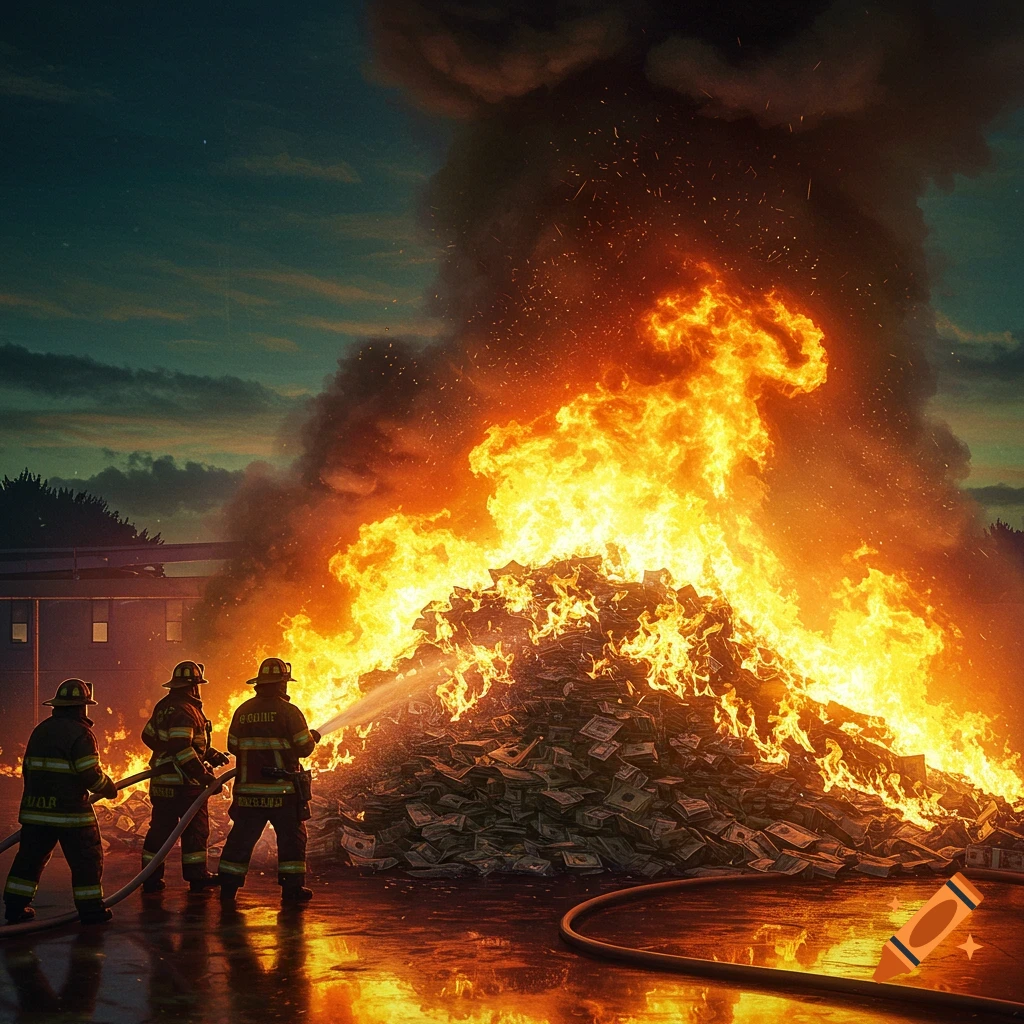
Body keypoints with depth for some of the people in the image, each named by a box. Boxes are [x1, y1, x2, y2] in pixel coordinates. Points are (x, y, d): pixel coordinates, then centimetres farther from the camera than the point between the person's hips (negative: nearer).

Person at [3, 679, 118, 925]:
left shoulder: (40, 731, 13)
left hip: (35, 810, 7)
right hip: (70, 810, -7)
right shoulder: (80, 734, -11)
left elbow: (28, 768, 19)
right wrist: (109, 789, 3)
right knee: (86, 859, 3)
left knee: (30, 857, 14)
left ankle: (15, 907, 15)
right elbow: (90, 774, -15)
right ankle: (90, 909, 3)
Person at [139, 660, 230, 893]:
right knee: (196, 828, 2)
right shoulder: (185, 711, -19)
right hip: (183, 781, -9)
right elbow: (182, 748, -28)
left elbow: (149, 736, 21)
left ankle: (151, 878, 13)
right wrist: (203, 774, -25)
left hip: (162, 778, 9)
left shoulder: (164, 706, 11)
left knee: (160, 828, 11)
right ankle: (196, 876, 7)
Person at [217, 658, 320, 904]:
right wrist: (313, 738, 13)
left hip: (248, 789, 4)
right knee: (292, 836, 6)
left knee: (242, 837, 10)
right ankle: (292, 888, 4)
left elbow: (233, 746, 11)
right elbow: (304, 747, -9)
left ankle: (229, 885, 10)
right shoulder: (288, 712, -9)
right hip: (282, 790, -4)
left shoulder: (242, 711, 5)